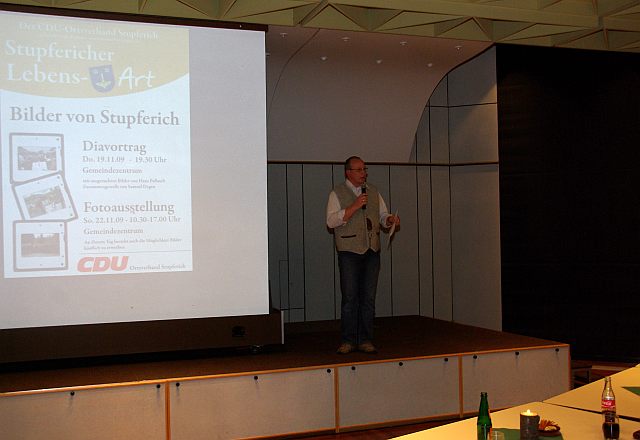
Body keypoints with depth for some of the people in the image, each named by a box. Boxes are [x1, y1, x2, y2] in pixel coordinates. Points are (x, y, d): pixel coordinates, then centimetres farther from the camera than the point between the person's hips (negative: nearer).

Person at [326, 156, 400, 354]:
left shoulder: (373, 191, 15)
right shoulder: (337, 194, 0)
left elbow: (383, 216, 19)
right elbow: (331, 221, -12)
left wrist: (390, 220, -5)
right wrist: (355, 206, -18)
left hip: (372, 251, 4)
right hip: (349, 252, -4)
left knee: (369, 298, 5)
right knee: (350, 298, -3)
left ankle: (365, 341, 11)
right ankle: (347, 341, 5)